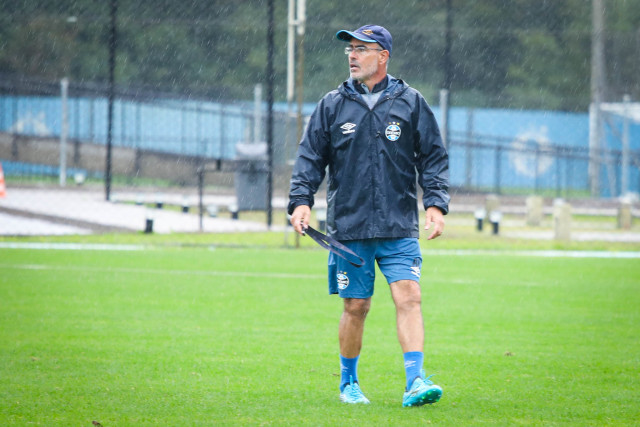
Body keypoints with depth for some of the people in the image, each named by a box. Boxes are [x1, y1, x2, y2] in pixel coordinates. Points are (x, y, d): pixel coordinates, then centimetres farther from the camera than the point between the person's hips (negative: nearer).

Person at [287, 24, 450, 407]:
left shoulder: (411, 103, 6)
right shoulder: (332, 106, 7)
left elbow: (434, 158, 7)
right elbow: (310, 157, 8)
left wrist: (436, 204, -5)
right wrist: (301, 200, -6)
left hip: (400, 229, -1)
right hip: (349, 228, 1)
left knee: (409, 297, -14)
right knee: (356, 307, 4)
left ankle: (415, 381, -18)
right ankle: (349, 382, 21)